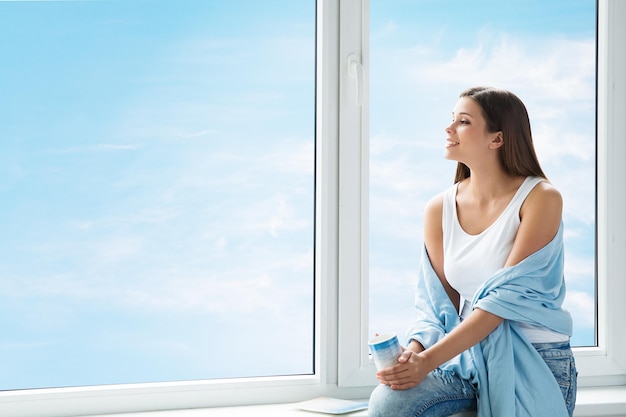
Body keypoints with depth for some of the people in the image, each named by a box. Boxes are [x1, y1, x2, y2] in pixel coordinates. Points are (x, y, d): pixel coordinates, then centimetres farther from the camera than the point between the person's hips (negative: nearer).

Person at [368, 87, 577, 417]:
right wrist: (414, 350, -16)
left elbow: (506, 297, -17)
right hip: (467, 351, 4)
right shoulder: (439, 210, 4)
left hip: (533, 360, -3)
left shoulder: (541, 198, -10)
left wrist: (429, 360, -24)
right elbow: (438, 304, 7)